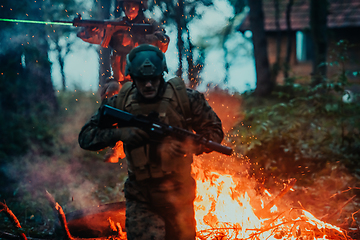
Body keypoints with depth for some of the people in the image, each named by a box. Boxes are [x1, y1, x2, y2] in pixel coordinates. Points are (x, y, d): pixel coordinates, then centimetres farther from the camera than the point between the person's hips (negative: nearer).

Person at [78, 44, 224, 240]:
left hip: (178, 195, 1)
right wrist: (119, 133, -20)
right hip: (140, 198, 0)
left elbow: (214, 131, 2)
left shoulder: (184, 98, -7)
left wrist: (190, 145, -18)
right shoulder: (120, 103, -5)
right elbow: (85, 137, -2)